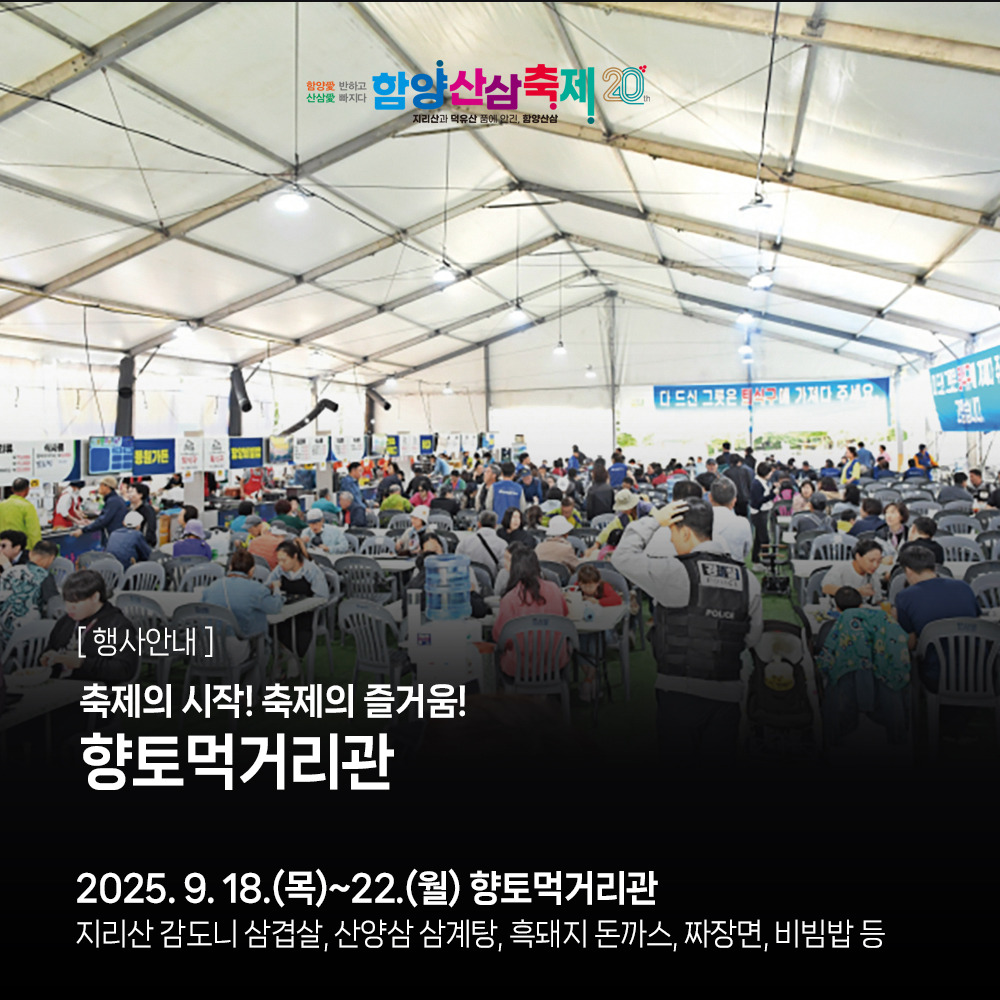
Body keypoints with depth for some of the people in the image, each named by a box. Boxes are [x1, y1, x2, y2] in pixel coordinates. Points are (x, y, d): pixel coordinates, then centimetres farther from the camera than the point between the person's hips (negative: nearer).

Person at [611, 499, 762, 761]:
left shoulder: (677, 572, -13)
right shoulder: (748, 579, 4)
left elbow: (622, 557, -5)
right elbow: (753, 637, 9)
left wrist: (653, 520, 1)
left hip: (680, 691, -4)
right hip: (727, 693, 4)